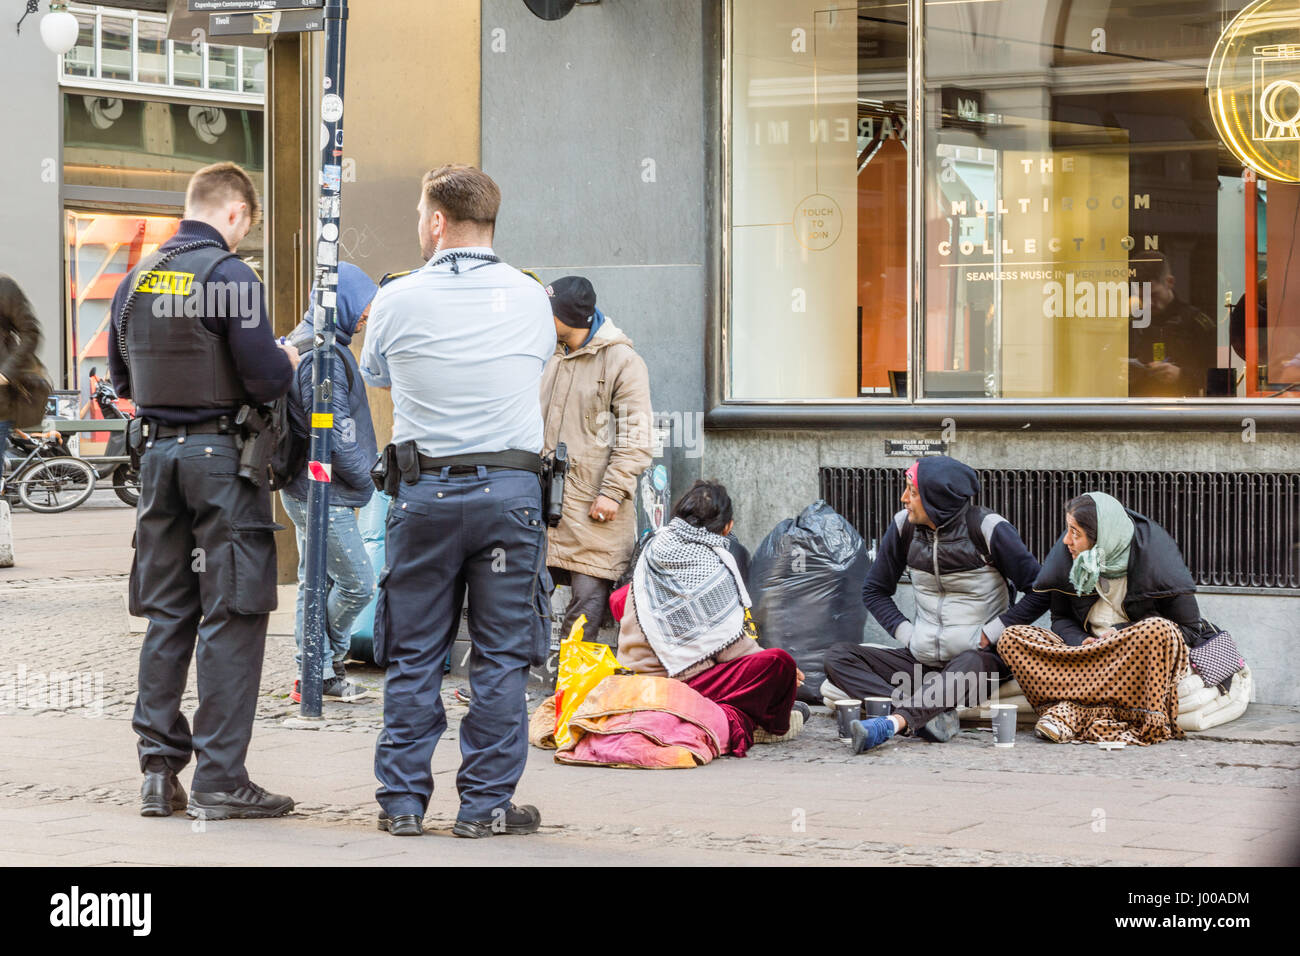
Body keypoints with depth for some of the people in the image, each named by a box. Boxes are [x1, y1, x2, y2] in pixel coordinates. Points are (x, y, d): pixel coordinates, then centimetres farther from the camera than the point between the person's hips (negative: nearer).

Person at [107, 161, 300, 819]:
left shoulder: (135, 280, 9)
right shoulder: (231, 277, -13)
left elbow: (122, 381, 17)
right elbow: (265, 380, -17)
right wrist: (287, 361, 4)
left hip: (158, 454, 7)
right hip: (223, 454, -7)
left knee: (166, 614, 12)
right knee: (232, 616, -2)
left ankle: (159, 770, 13)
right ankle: (219, 779, -3)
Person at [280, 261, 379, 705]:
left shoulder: (304, 344, 14)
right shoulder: (323, 356, -19)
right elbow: (336, 435, -21)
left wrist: (359, 481, 17)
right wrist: (365, 482, -8)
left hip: (306, 489, 11)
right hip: (325, 495, -11)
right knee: (358, 583, -4)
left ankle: (315, 673, 17)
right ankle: (326, 666, 8)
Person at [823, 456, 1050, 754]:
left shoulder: (988, 528, -10)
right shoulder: (904, 526, 3)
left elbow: (1039, 593, -8)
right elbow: (874, 591, 15)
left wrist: (988, 635, -13)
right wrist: (907, 635, 0)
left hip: (982, 657, -5)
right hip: (923, 660, 5)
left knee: (970, 663, -41)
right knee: (837, 657, -15)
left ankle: (894, 722, -57)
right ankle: (932, 715, -35)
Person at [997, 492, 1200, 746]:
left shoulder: (1154, 554, -11)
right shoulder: (1066, 557, -1)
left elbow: (1190, 631, -8)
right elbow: (1060, 618, 11)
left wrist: (1122, 634, -17)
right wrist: (1081, 642, -12)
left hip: (1141, 657, -4)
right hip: (1087, 654, 4)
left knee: (1159, 630, -38)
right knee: (1012, 638, -17)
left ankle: (1072, 710, -37)